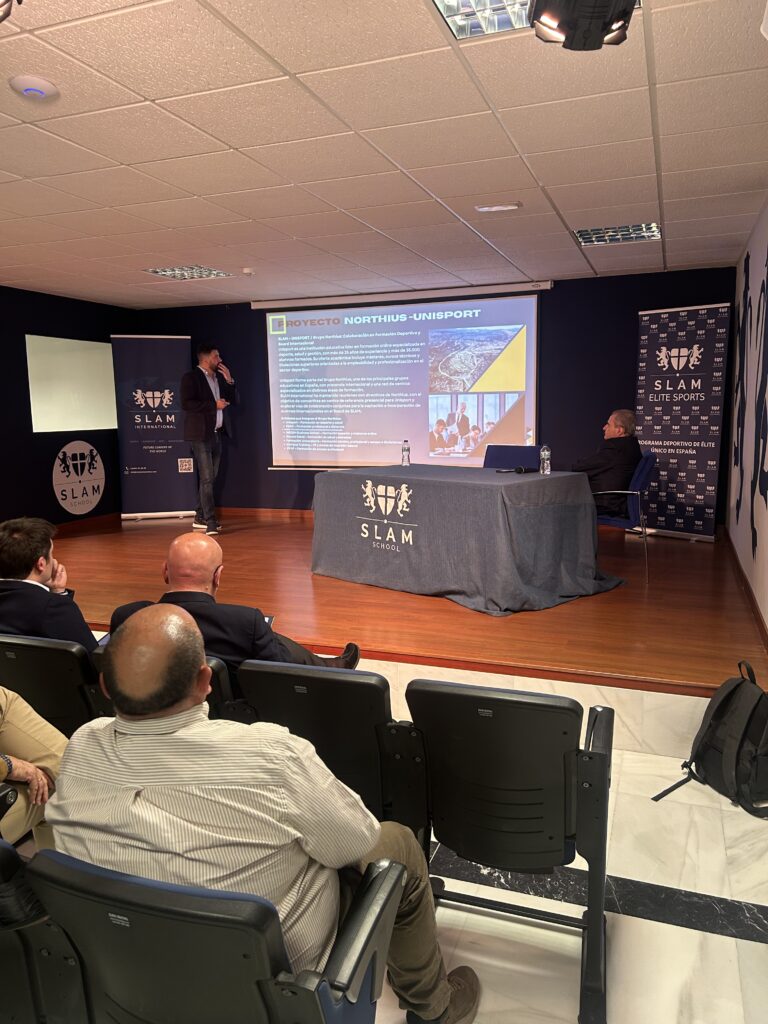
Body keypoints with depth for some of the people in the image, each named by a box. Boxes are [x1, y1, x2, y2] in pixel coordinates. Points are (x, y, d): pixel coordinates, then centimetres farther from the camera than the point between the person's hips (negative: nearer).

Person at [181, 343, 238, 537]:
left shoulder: (219, 377, 14)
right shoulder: (191, 377, -7)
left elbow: (234, 400, 13)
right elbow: (186, 404, -17)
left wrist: (229, 380, -2)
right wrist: (213, 405, -18)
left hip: (217, 433, 8)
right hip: (201, 434, -8)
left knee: (210, 479, 13)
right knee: (206, 479, -11)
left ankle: (200, 518, 23)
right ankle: (210, 522, -11)